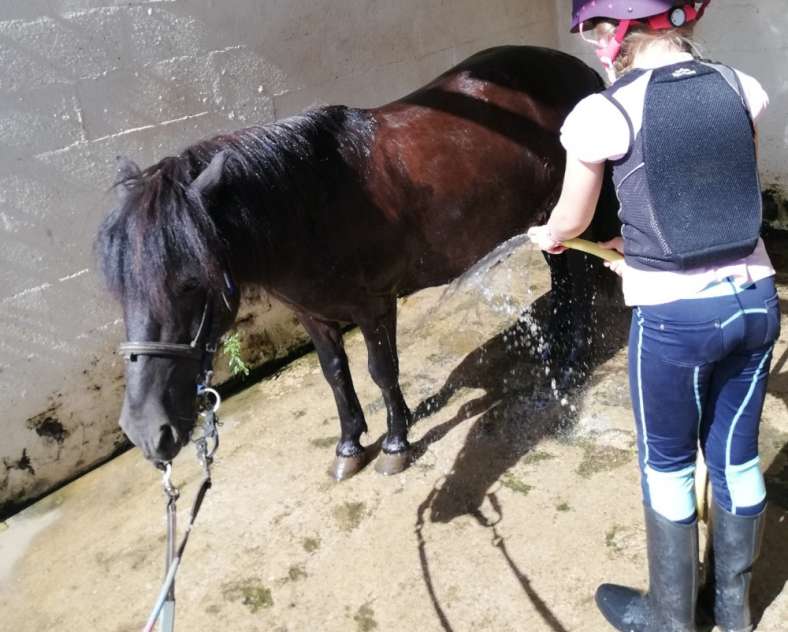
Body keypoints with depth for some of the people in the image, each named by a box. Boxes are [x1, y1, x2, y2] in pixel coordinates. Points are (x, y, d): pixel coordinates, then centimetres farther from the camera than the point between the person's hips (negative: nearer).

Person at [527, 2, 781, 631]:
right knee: (737, 456, 20)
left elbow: (572, 220, 1)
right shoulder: (741, 88, 1)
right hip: (754, 299, 5)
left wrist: (548, 237, 24)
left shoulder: (604, 112, -13)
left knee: (668, 467, 15)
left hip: (674, 317, -5)